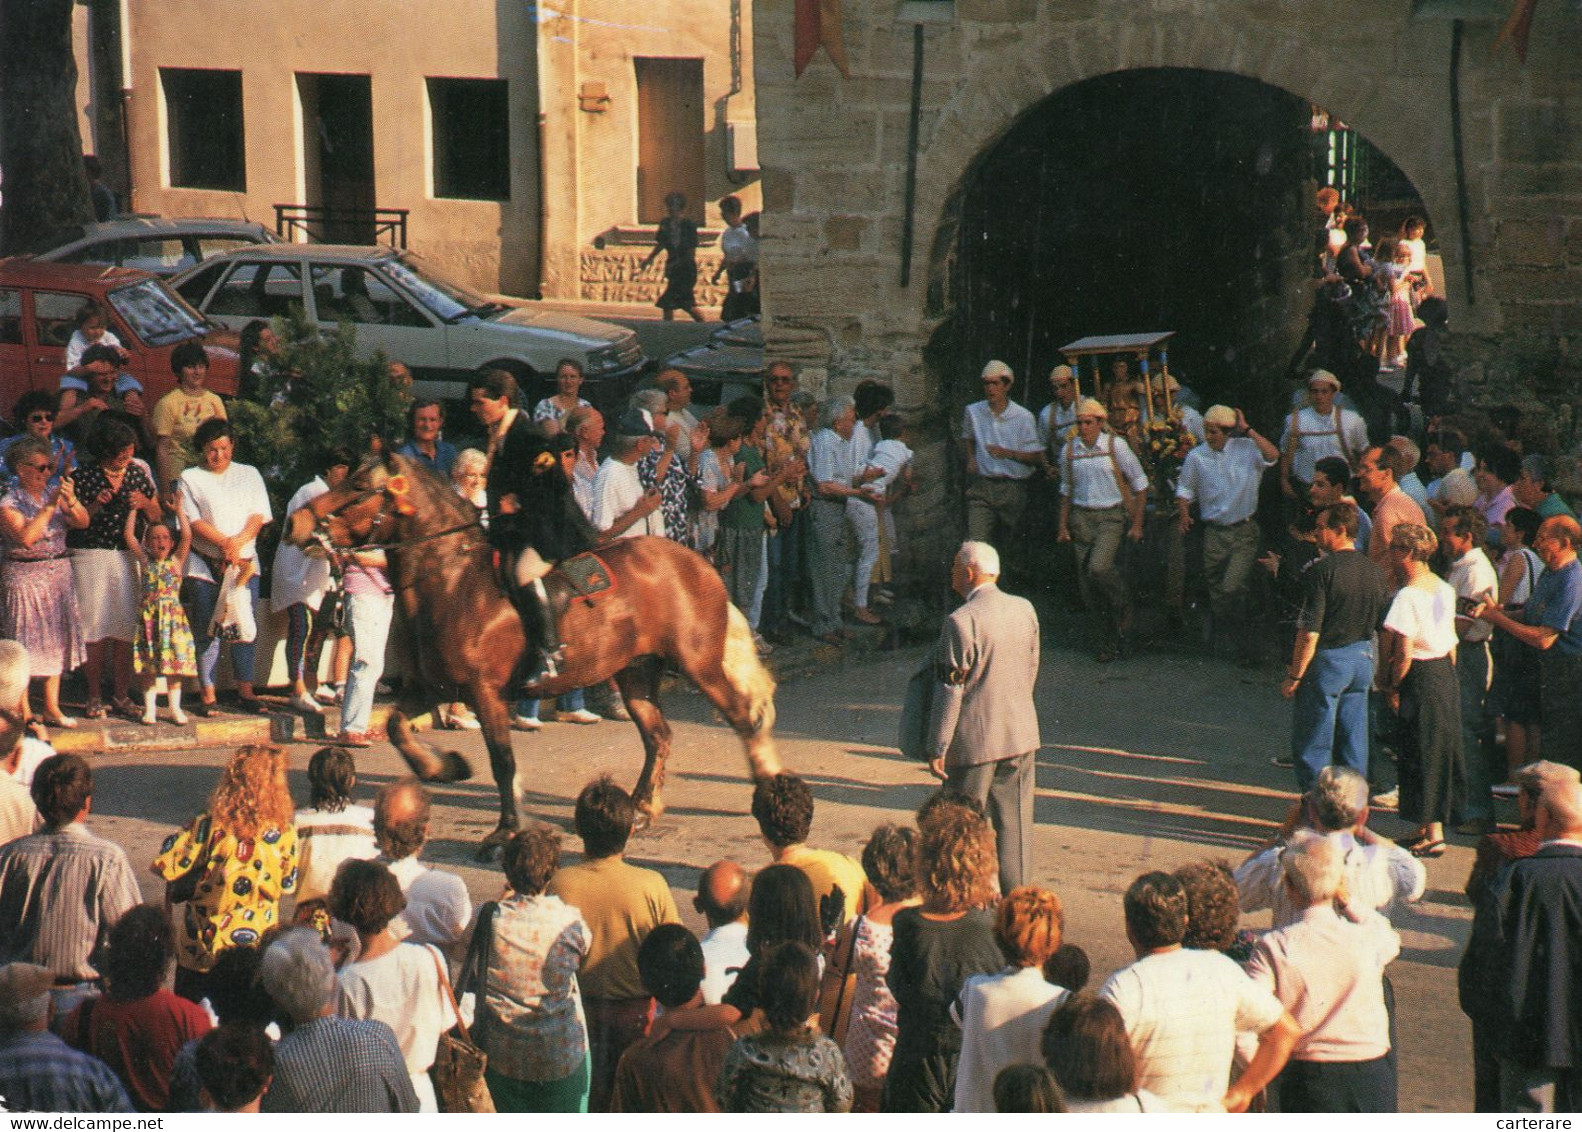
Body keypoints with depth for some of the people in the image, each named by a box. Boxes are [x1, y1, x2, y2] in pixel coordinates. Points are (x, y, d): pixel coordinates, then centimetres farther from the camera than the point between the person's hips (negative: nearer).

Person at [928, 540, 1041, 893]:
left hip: (974, 739, -6)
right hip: (1021, 734, 6)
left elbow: (950, 690, -15)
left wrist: (937, 748, -10)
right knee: (1015, 821, 11)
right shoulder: (1025, 610, 3)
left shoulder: (960, 622, -17)